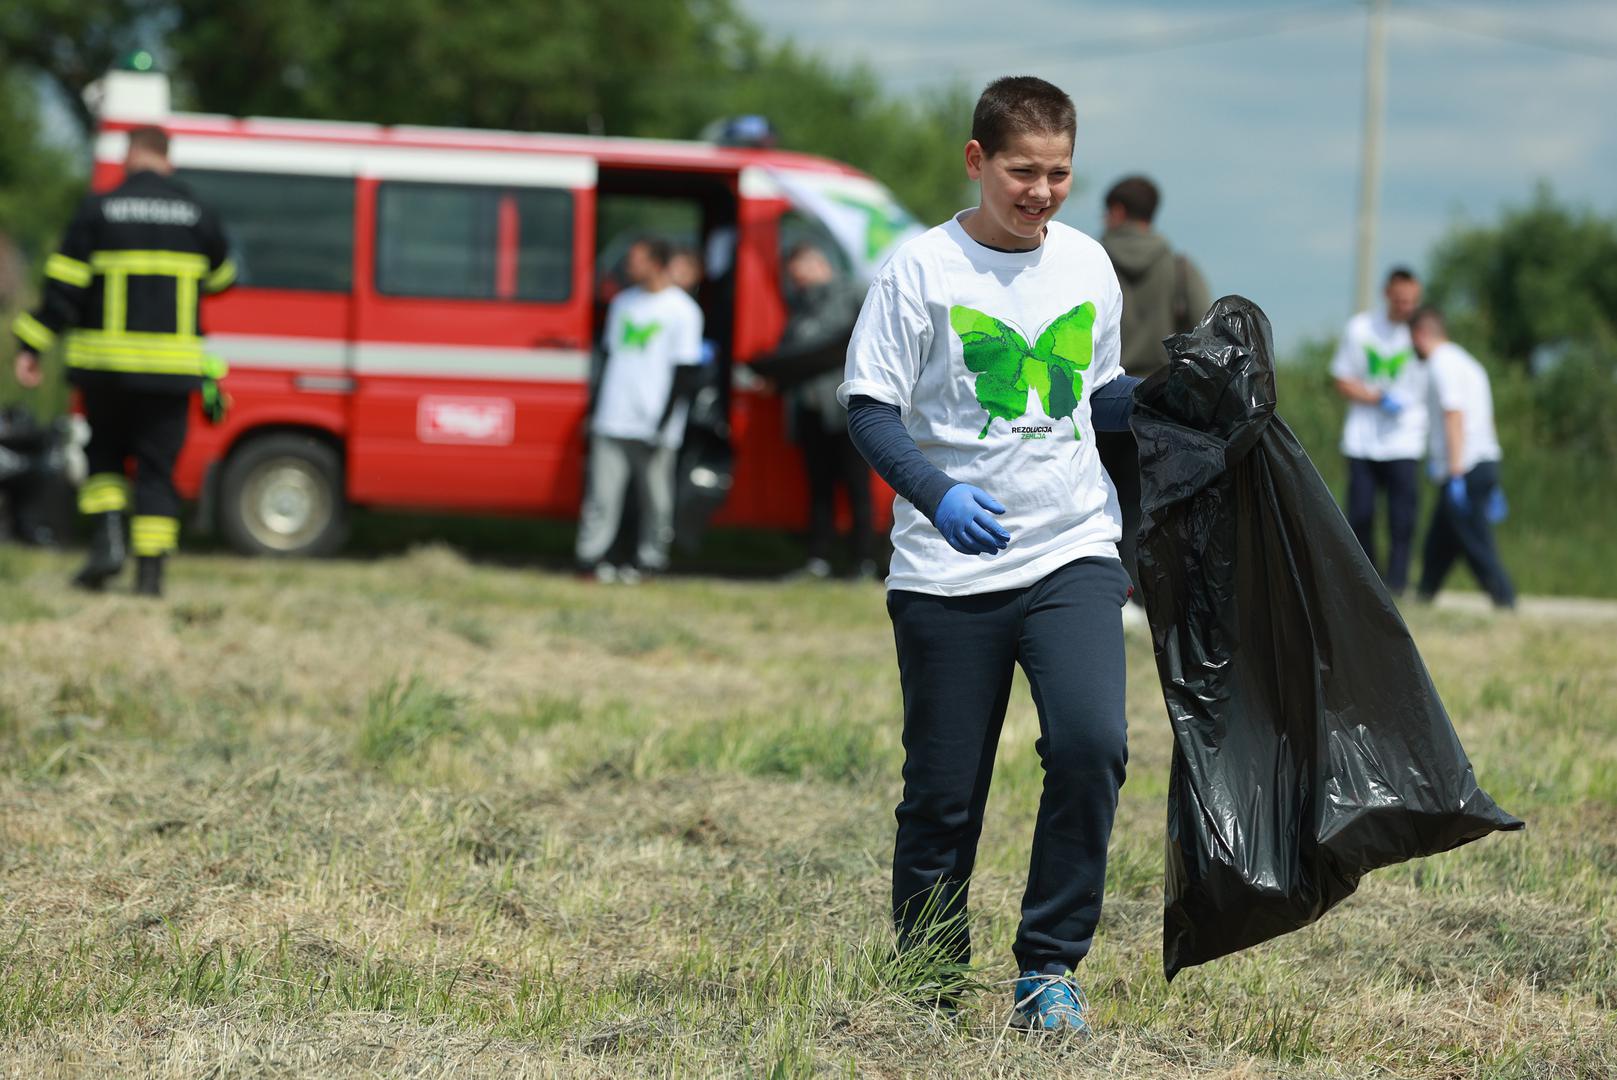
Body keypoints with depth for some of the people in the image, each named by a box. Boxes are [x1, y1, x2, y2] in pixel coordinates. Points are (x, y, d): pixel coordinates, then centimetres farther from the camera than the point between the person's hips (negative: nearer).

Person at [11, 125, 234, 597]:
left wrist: (32, 346, -3)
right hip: (172, 364, 1)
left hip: (108, 362, -1)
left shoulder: (99, 209, -2)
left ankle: (107, 540, -4)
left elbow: (64, 284, -6)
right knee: (157, 465, 4)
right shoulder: (195, 213, 4)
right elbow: (221, 278, 18)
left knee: (104, 453, 16)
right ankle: (150, 571, -2)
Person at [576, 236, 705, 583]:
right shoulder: (623, 302, 16)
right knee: (601, 493, -1)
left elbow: (684, 373, -6)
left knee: (655, 498, 0)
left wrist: (665, 423, -11)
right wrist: (594, 408, 19)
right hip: (611, 421, 5)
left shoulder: (683, 311, -3)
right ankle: (591, 557, 0)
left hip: (653, 424, -5)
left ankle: (648, 561, 7)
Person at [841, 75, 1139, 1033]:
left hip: (1072, 556, 3)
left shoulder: (1088, 266, 9)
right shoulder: (923, 271, -4)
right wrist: (938, 494, -23)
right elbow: (871, 411, -7)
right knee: (944, 793, 2)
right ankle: (928, 984, 20)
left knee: (1091, 745, -18)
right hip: (948, 572, -3)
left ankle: (1050, 967, -5)